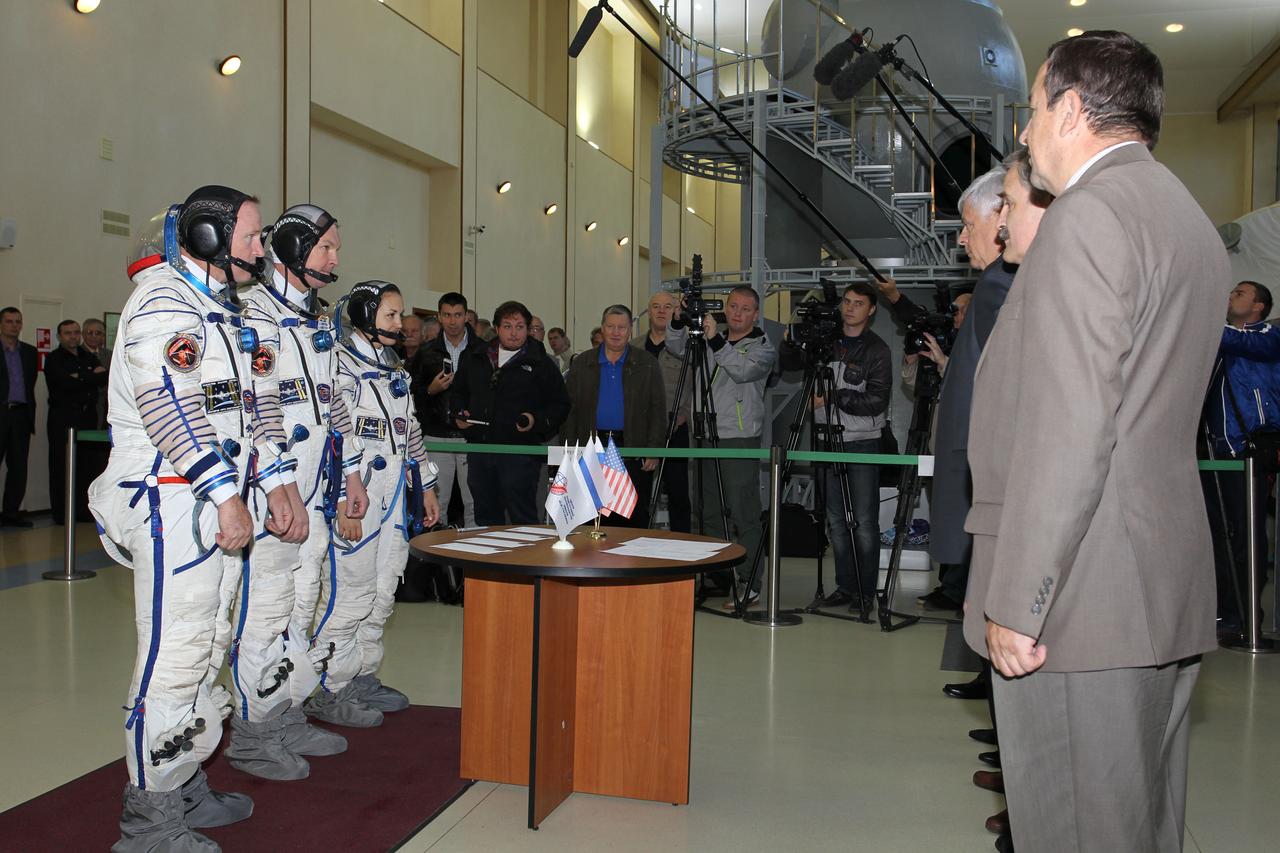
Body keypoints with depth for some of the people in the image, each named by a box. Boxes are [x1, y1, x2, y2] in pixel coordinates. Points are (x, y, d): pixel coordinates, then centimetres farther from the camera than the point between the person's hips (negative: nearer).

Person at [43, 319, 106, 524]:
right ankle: (60, 513, 1)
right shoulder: (53, 359, 2)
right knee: (61, 466, -3)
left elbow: (105, 378, 1)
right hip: (62, 418, -4)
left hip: (88, 417, 4)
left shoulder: (89, 358, 17)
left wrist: (81, 377, -10)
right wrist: (92, 377, -4)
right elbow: (66, 383, -15)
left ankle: (82, 510, 9)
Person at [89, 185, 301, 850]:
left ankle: (185, 789, 27)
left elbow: (251, 400, 21)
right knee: (174, 655, -8)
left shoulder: (222, 309, 21)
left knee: (202, 646, 15)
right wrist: (226, 493, -22)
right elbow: (169, 403, -21)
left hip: (214, 506, 10)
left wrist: (276, 483, 14)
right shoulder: (162, 298, -10)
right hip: (168, 502, -10)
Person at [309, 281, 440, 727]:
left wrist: (426, 485, 21)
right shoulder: (340, 365, -9)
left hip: (395, 497, 9)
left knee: (381, 595, 13)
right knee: (348, 596, -5)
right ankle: (326, 691, 5)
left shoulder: (393, 370, 18)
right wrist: (343, 501, -20)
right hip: (356, 497, -9)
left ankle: (362, 679, 24)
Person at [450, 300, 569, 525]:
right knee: (486, 516, 13)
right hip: (479, 449, 5)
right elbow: (458, 392, 26)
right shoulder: (475, 358, 14)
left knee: (522, 518, -5)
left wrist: (537, 421, -14)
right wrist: (459, 414, 8)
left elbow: (560, 405, 2)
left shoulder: (541, 364, 3)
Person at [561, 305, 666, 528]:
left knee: (635, 519, -1)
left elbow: (658, 409, 3)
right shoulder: (581, 363, 10)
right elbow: (570, 410, 9)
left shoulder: (647, 364, 6)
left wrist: (654, 450, -7)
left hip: (633, 452, -1)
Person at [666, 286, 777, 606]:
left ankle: (749, 586, -1)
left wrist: (717, 342, -25)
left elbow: (743, 371, -19)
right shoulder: (709, 341, 17)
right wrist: (678, 321, -5)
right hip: (706, 438, 6)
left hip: (741, 440, -6)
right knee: (708, 513, 12)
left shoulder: (763, 348, 0)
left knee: (743, 515, -7)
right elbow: (677, 348, 11)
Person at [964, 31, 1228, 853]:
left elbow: (1070, 426, -21)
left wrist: (1015, 601, -18)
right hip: (1167, 591, 10)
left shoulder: (1088, 214, -13)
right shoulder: (1190, 219, 18)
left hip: (1083, 598, -10)